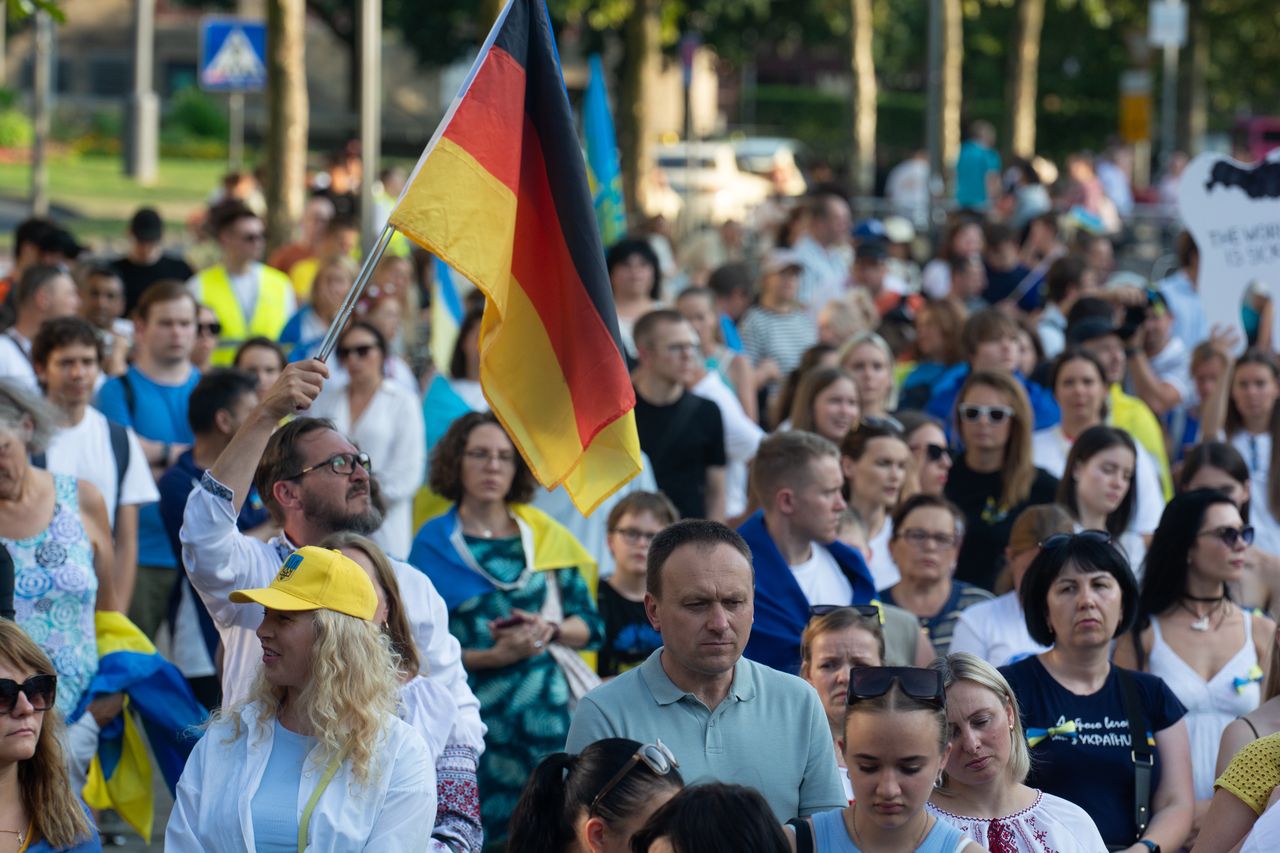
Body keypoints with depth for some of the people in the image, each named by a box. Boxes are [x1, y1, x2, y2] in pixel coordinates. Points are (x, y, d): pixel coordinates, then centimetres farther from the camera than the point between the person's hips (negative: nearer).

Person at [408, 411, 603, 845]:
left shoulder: (546, 536, 9)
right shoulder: (434, 544, 4)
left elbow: (590, 625, 10)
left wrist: (550, 630, -10)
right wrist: (492, 656, -14)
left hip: (548, 709, 2)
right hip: (476, 712, -2)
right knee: (489, 835, -3)